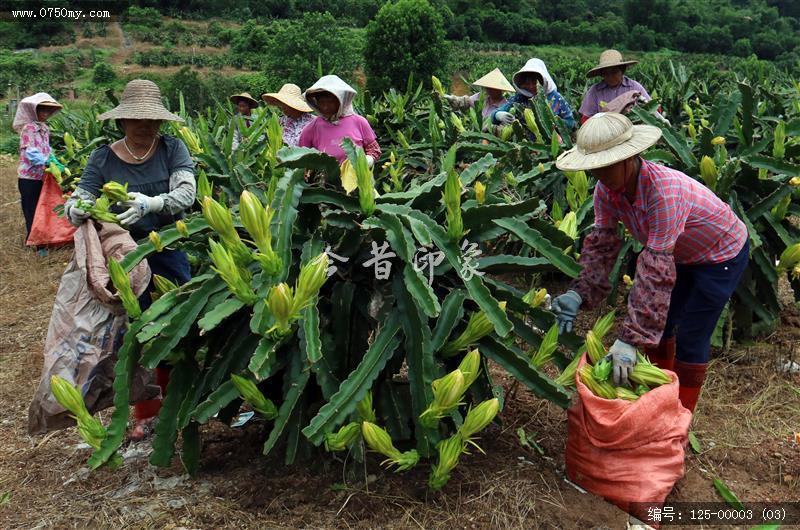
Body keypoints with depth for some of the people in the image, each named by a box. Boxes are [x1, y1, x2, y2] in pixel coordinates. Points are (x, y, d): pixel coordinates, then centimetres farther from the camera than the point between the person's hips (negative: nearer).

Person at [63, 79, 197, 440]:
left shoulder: (172, 149, -5)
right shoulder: (103, 158, -2)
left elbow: (186, 192, -19)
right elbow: (76, 204, -6)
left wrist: (151, 203, -38)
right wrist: (78, 209, -30)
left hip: (171, 256, 0)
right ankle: (145, 413, 25)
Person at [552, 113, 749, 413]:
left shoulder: (663, 189, -41)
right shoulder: (606, 189, -20)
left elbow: (656, 269, -44)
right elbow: (601, 243, -19)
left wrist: (631, 338, -45)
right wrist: (578, 294, -34)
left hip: (722, 255, -7)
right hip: (683, 255, 7)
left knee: (691, 339, -3)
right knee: (657, 324, 12)